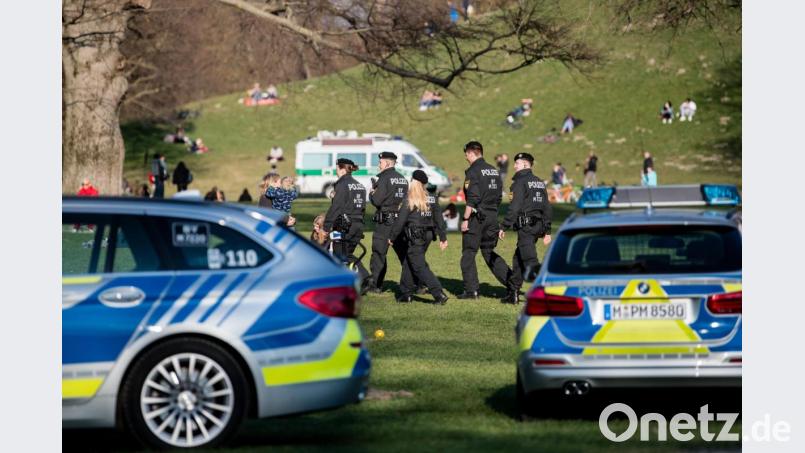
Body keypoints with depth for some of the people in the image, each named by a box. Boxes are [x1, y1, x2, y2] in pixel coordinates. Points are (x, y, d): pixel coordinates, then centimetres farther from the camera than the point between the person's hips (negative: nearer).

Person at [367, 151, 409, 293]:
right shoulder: (403, 179, 12)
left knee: (379, 253, 0)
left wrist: (372, 193, 6)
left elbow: (377, 201, -16)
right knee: (404, 253, 9)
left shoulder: (385, 178, -11)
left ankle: (376, 285, 1)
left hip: (385, 222, -7)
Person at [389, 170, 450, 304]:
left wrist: (392, 237, -2)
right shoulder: (432, 199, 6)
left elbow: (400, 220, -10)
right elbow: (439, 219, 7)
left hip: (415, 237, -7)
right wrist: (443, 237, 11)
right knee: (408, 263, 20)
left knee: (419, 266, -6)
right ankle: (406, 293, 24)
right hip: (427, 236, 7)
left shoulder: (410, 200, -12)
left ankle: (439, 294, -17)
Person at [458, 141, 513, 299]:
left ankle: (471, 290, 2)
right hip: (492, 217, 7)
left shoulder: (473, 171, -11)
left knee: (468, 253, 3)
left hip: (477, 216, -7)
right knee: (489, 252, 15)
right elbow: (499, 196, 16)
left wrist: (465, 219, -15)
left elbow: (473, 198, -18)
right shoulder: (494, 171, 13)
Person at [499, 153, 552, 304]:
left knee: (530, 261, -12)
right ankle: (513, 294, 19)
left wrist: (504, 227, -12)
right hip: (538, 226, 9)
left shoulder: (520, 182, -8)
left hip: (525, 226, -9)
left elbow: (514, 207, -16)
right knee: (518, 258, 17)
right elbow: (547, 207, 17)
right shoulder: (540, 182, 17)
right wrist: (547, 231, 20)